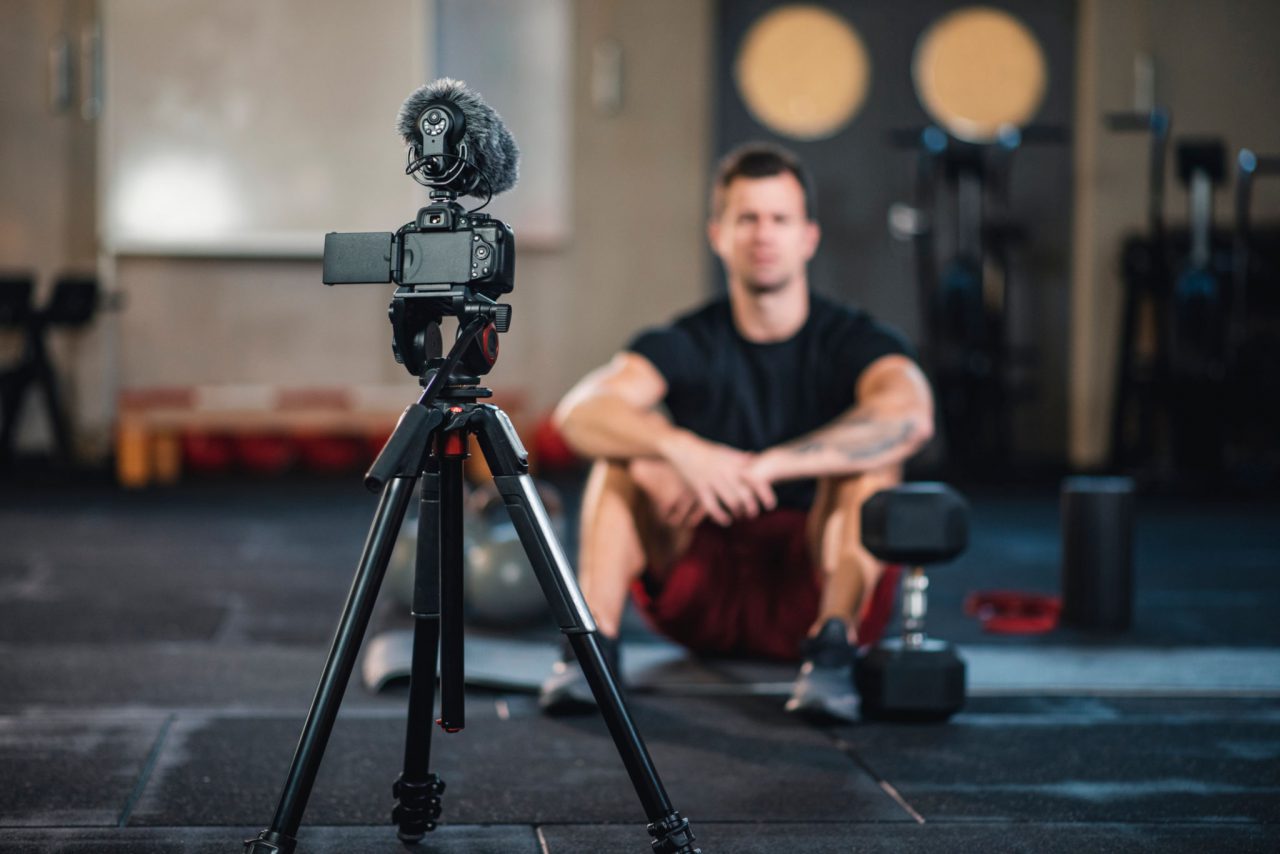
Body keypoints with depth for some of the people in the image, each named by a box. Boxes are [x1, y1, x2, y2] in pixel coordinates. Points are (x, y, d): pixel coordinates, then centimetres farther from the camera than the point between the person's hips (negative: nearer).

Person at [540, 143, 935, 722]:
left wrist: (762, 466, -38)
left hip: (811, 583, -1)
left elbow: (912, 414, -31)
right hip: (698, 593, 2)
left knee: (873, 444, -24)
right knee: (631, 434, -18)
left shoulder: (851, 342, -6)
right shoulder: (688, 344, -2)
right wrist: (681, 449, -41)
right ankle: (593, 645, -30)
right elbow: (579, 412, -21)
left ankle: (832, 647, -37)